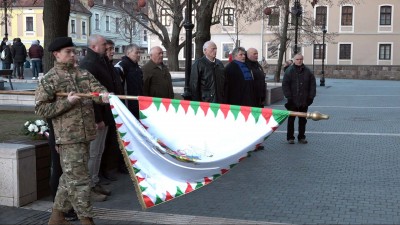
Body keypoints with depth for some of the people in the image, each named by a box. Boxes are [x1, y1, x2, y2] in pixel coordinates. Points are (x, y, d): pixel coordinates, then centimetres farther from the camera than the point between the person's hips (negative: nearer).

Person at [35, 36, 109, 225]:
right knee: (78, 179, -6)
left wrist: (103, 95, -25)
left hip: (85, 134, 6)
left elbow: (96, 88, -1)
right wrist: (67, 103, -17)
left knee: (70, 177, 15)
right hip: (68, 137, -6)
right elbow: (40, 109, -7)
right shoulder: (49, 80, -4)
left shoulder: (83, 74, 13)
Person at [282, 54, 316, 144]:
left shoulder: (307, 71, 5)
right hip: (293, 101, -3)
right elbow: (285, 85, -5)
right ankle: (290, 137, 12)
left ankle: (301, 137, 19)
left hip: (304, 101, 3)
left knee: (303, 120, 10)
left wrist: (311, 96, -1)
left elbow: (312, 84, 7)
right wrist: (288, 97, -11)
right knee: (291, 119, 4)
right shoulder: (289, 71, -3)